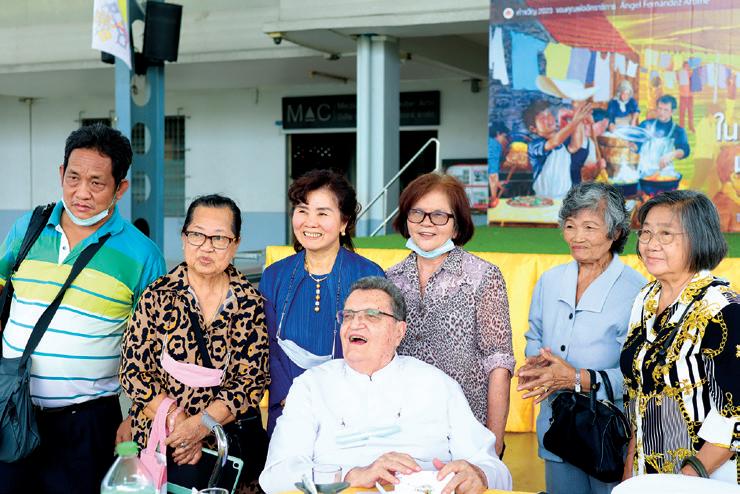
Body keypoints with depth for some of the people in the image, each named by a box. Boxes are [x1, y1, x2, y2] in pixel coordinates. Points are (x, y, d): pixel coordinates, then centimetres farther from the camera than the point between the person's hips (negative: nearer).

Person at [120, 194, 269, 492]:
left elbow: (250, 381, -2)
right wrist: (176, 422, -12)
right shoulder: (158, 297, 0)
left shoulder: (251, 304, 2)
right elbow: (134, 371, -2)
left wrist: (198, 426, -15)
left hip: (231, 432, 1)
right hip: (163, 439, 0)